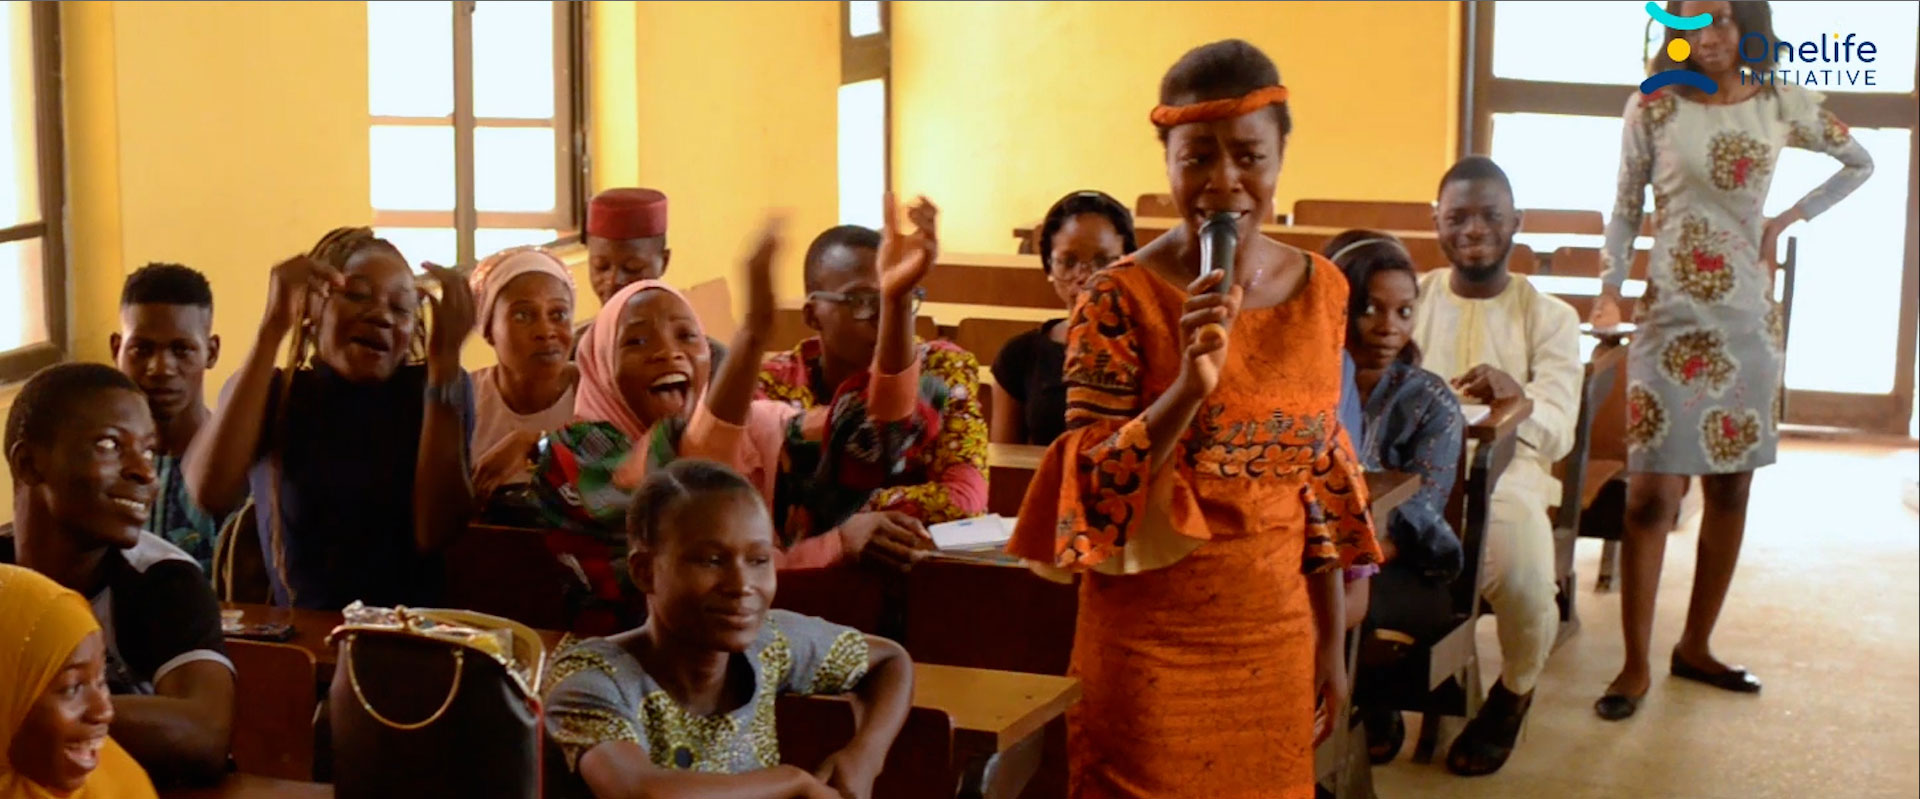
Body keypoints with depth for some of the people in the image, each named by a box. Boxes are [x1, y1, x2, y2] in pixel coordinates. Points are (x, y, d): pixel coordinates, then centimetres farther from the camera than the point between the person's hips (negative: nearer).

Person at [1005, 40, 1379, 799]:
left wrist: (1331, 637, 10)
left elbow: (1322, 475, 9)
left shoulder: (1321, 288, 2)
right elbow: (1095, 491, -15)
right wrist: (1189, 385, -29)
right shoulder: (1120, 298, -13)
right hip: (1153, 641, -4)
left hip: (1275, 635, 4)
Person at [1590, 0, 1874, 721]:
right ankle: (1635, 667, -1)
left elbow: (1859, 163, 18)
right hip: (1671, 319, -3)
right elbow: (1626, 208, 3)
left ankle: (1696, 647, 22)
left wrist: (1789, 219, 7)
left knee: (1730, 490, 9)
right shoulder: (1653, 107, -1)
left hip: (1749, 321, 3)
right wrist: (1610, 289, -8)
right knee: (1652, 494, -7)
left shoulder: (1782, 106, 4)